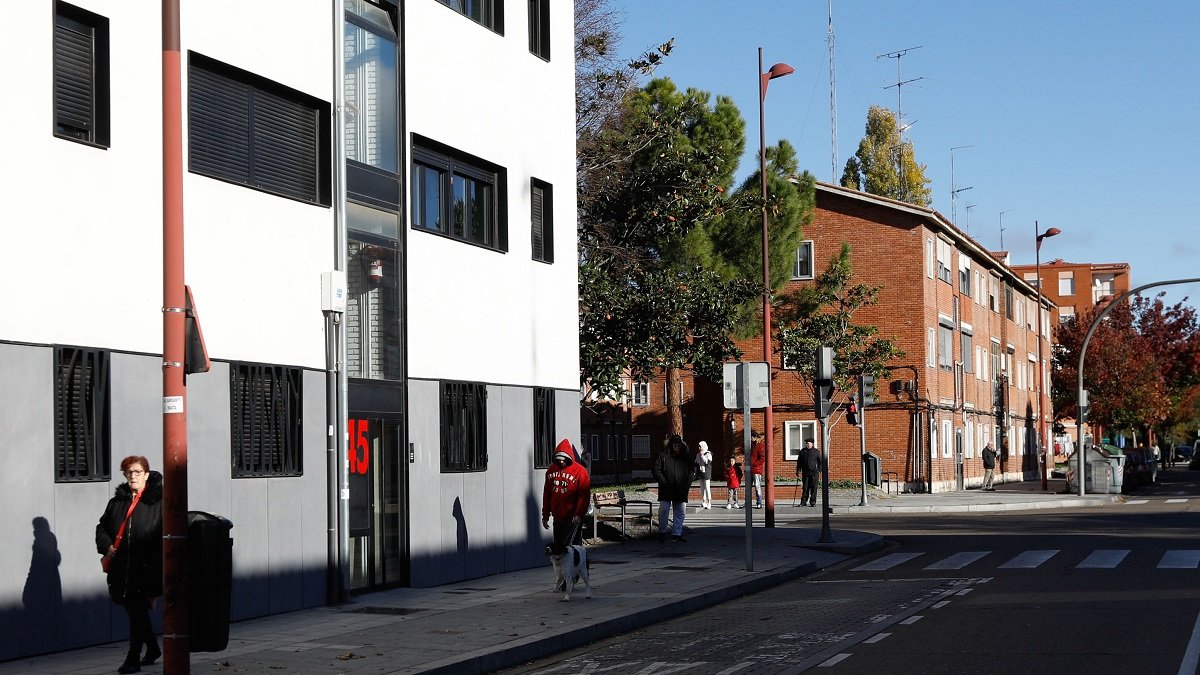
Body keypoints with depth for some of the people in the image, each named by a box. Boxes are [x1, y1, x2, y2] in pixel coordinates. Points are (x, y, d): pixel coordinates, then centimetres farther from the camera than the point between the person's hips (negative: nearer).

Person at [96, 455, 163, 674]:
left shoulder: (157, 501, -5)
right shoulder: (117, 502, 12)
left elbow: (165, 534, -8)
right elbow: (102, 527, 20)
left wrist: (154, 561, -15)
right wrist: (106, 546, 1)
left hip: (144, 569, -6)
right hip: (120, 569, 6)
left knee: (138, 612, -4)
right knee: (135, 611, 15)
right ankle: (152, 649, 33)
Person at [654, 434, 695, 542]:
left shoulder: (686, 456, 8)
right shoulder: (663, 455, 0)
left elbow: (692, 471, 12)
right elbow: (656, 470, -3)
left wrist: (687, 484, -1)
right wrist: (664, 482, -13)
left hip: (681, 491, 3)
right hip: (666, 491, -3)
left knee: (680, 513, 5)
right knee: (663, 511, -3)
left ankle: (677, 534, 13)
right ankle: (662, 532, 11)